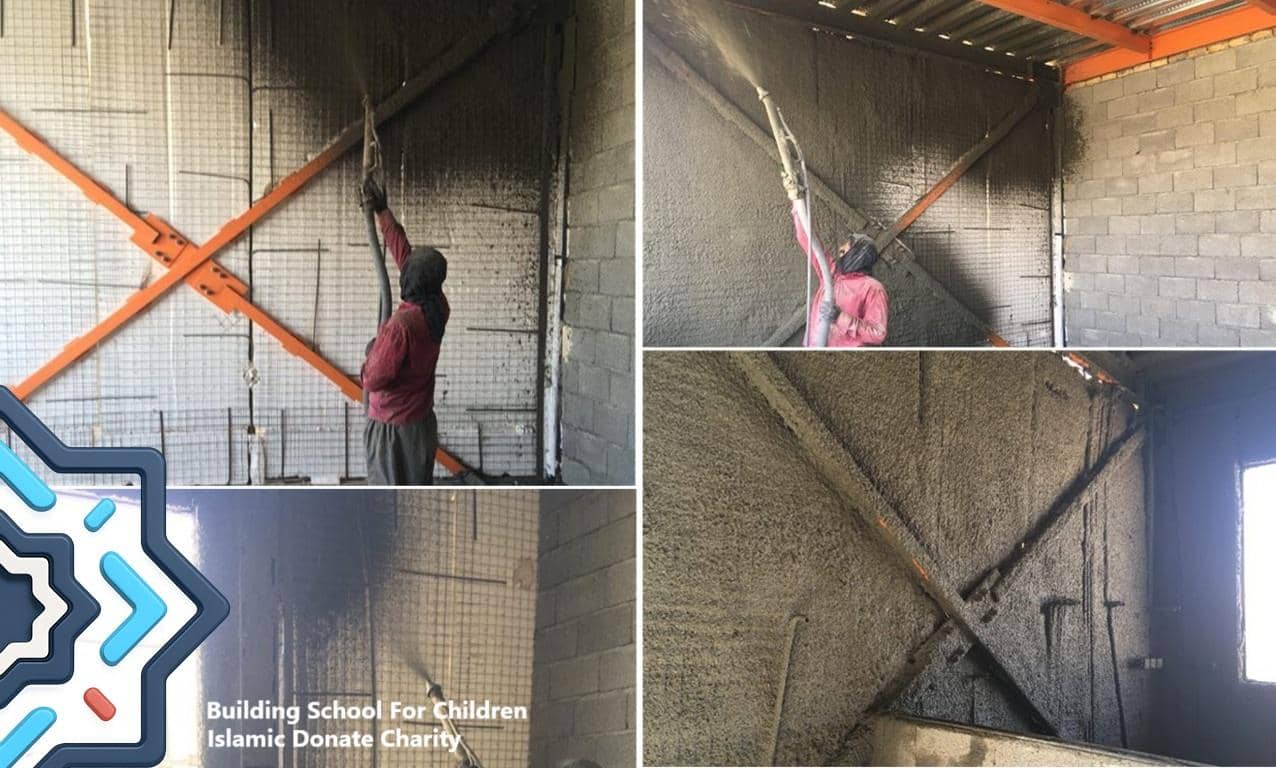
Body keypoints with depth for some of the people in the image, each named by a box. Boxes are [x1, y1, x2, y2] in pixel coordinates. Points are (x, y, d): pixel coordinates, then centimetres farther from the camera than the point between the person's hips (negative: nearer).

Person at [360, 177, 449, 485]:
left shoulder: (401, 324, -27)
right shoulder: (438, 309, -3)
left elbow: (373, 379, -22)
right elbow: (403, 251, 7)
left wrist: (371, 356, -1)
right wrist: (382, 211, 11)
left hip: (392, 427, -7)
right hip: (422, 422, 8)